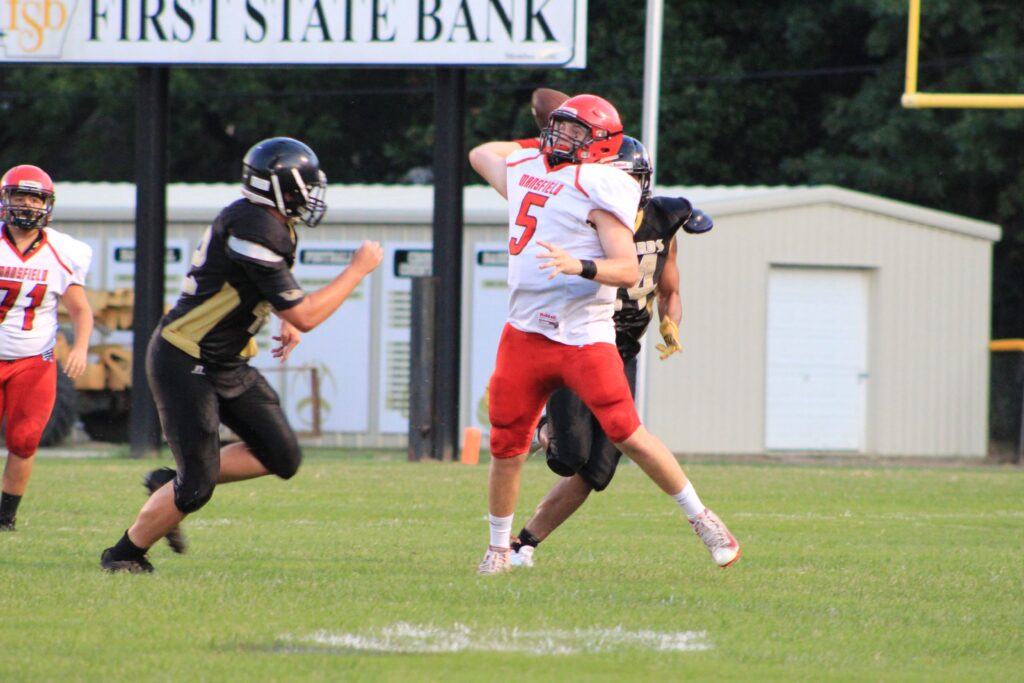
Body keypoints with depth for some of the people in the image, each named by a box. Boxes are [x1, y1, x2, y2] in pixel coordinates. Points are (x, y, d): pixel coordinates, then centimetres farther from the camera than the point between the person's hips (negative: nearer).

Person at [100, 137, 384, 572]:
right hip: (184, 365, -10)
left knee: (281, 458, 5)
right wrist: (359, 269, -14)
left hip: (227, 365, 10)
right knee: (196, 487, -10)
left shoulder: (275, 226, 5)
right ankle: (124, 555, 10)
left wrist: (287, 321, 9)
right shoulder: (253, 231, -25)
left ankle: (170, 486, 16)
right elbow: (304, 316, -24)